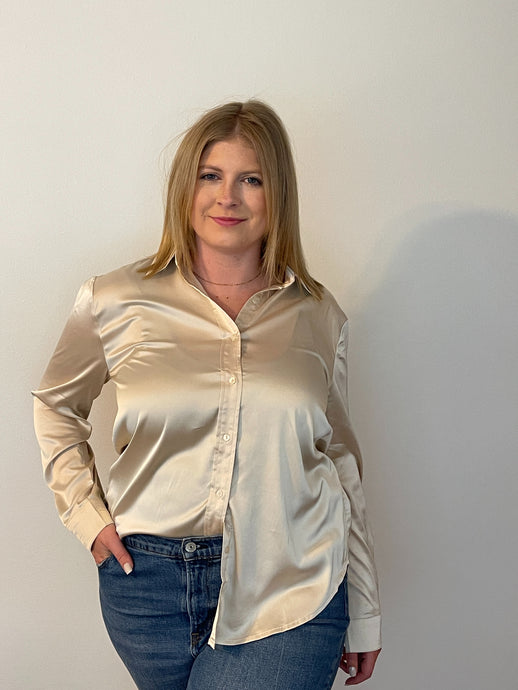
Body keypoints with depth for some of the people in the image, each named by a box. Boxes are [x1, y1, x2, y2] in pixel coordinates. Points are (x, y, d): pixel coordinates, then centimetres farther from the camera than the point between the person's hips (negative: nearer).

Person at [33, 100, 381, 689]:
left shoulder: (319, 318, 2)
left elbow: (342, 464, 8)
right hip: (148, 580, 1)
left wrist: (363, 613, 11)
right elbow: (55, 405, 14)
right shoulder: (115, 302, -2)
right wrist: (85, 512, 2)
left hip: (290, 591, 0)